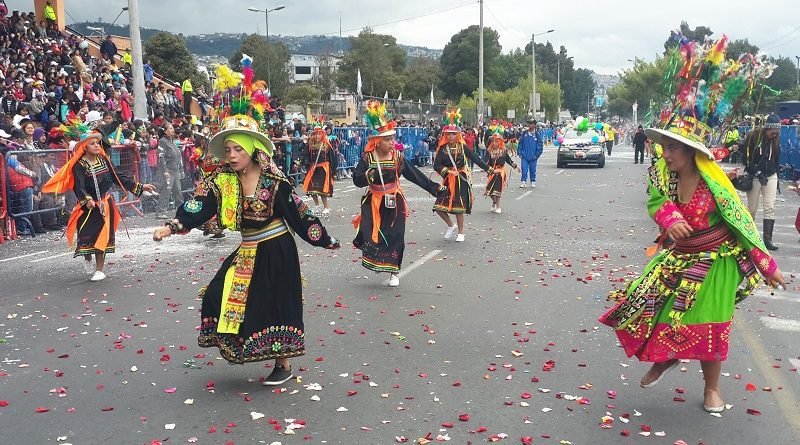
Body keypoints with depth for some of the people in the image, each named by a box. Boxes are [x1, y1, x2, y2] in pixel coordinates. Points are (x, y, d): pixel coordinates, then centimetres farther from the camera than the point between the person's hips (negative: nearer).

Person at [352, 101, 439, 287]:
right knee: (371, 234, -8)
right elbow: (357, 179, -13)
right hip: (374, 202, -1)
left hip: (394, 202, 1)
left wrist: (434, 187, -3)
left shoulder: (398, 157, -6)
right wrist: (367, 176, -35)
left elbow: (415, 175, -1)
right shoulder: (367, 158, -9)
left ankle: (393, 271, 15)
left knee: (395, 236, 0)